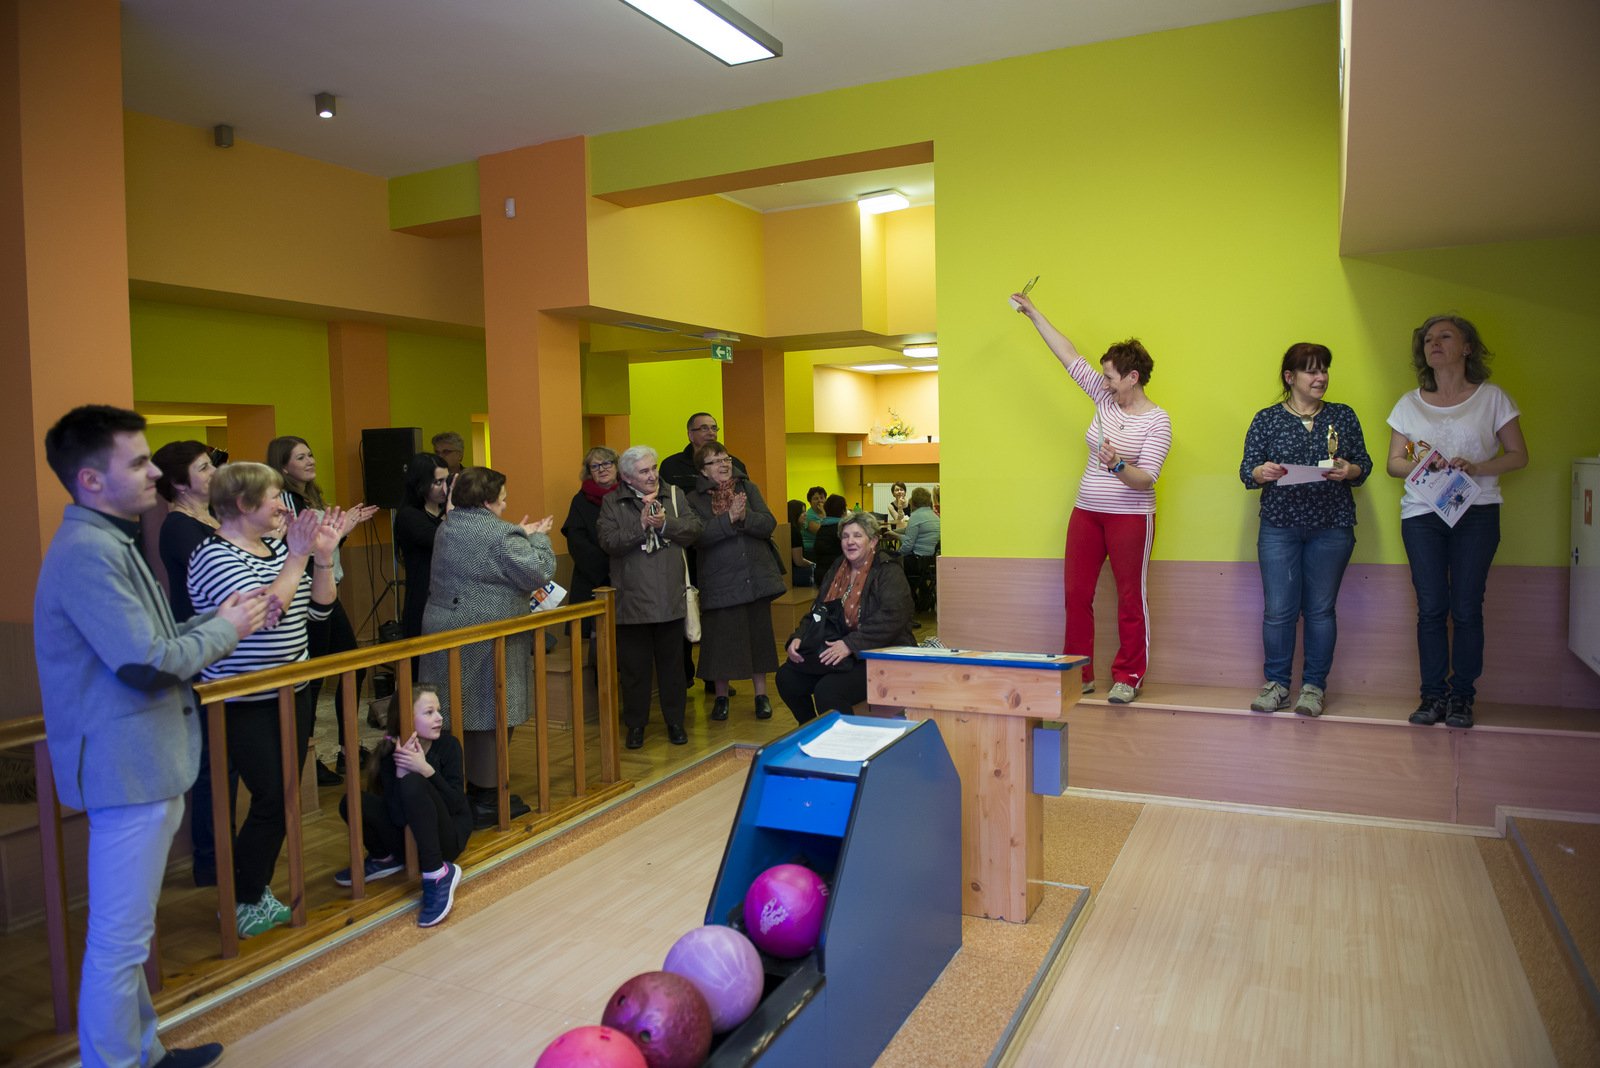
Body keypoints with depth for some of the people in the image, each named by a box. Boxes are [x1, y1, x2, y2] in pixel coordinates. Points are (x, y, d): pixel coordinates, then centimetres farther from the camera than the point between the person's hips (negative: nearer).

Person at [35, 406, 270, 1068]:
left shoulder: (107, 543, 14)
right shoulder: (88, 553, -20)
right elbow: (150, 663, -24)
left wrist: (221, 622, 5)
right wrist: (225, 629, -9)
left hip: (139, 761, 11)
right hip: (127, 765, -11)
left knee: (127, 933, 22)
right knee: (119, 941, 1)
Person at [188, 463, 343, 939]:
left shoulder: (278, 546, 7)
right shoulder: (214, 556, -15)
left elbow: (319, 608, 6)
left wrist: (323, 557, -7)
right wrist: (298, 556, -25)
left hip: (293, 693, 8)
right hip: (246, 704, -7)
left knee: (285, 797, 13)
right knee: (270, 800, -4)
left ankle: (259, 890, 28)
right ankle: (242, 904, 15)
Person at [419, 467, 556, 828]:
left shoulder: (447, 529, 12)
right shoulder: (500, 536, -15)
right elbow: (539, 572, -16)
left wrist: (521, 537, 15)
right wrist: (537, 538, 1)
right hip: (484, 640, -8)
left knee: (459, 714, 14)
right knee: (488, 716, 0)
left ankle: (465, 787, 25)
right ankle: (487, 801, 8)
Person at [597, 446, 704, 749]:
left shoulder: (674, 494, 7)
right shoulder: (612, 503, 0)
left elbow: (694, 528, -3)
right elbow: (608, 541, -13)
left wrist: (665, 525, -16)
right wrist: (641, 526, -21)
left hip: (670, 598, 2)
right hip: (632, 600, -2)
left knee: (671, 664, 13)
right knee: (634, 667, 7)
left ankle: (675, 722, 25)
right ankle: (635, 726, 21)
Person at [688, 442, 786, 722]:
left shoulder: (748, 488, 7)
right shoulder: (694, 500, -1)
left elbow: (769, 524, -4)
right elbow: (698, 536, -17)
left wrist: (745, 517, -21)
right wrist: (729, 518, -24)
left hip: (757, 577, 3)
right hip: (720, 581, -2)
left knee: (759, 635, 9)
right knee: (721, 639, 4)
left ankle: (761, 694, 23)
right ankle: (721, 696, 22)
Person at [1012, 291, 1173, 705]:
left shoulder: (1157, 421, -10)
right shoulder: (1106, 399, 7)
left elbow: (1146, 479, -17)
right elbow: (1069, 355, 11)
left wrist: (1118, 466, -36)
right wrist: (1033, 313, 13)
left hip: (1130, 517, -6)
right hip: (1086, 512, 7)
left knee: (1130, 598, 0)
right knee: (1076, 593, 6)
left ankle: (1128, 676, 11)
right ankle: (1078, 674, 14)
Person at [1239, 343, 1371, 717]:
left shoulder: (1343, 415, 9)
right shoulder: (1266, 419, 5)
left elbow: (1364, 464, 10)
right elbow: (1246, 471, 2)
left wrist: (1349, 470, -12)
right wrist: (1262, 472, -20)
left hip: (1332, 527, 1)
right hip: (1279, 527, -1)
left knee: (1320, 609, 4)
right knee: (1278, 609, -1)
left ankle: (1314, 685, 15)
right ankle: (1276, 683, 13)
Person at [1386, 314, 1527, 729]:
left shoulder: (1491, 397, 4)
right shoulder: (1409, 404, 9)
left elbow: (1519, 456, 4)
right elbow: (1394, 462, 9)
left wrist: (1476, 468, -14)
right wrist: (1420, 467, -13)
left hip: (1477, 514, -1)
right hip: (1422, 515, 2)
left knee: (1466, 608, -1)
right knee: (1431, 608, 0)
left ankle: (1462, 697, 10)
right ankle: (1434, 695, 9)